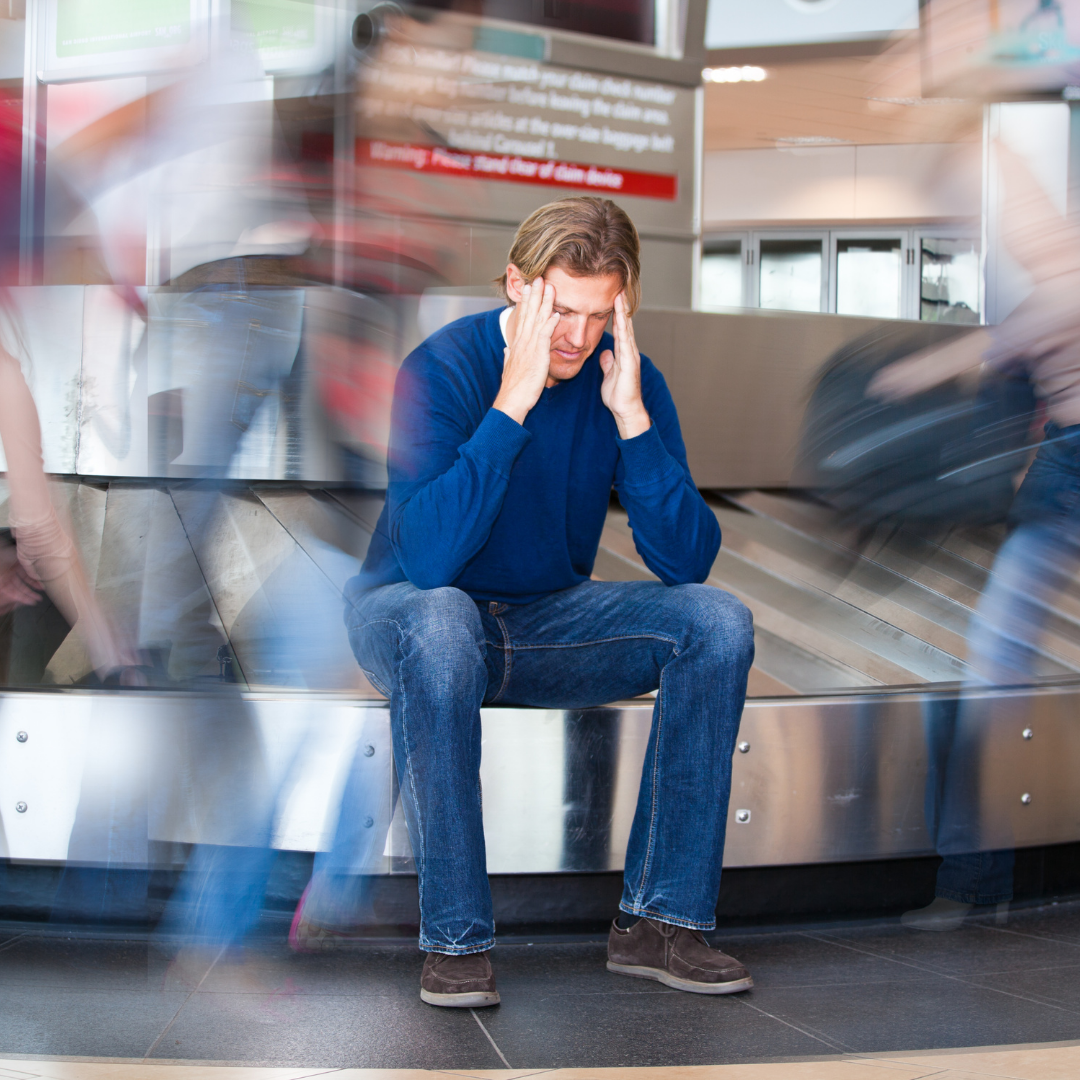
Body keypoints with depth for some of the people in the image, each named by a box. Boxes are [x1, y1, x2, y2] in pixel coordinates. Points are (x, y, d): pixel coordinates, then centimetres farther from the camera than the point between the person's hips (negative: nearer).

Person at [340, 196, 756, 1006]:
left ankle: (659, 919, -13)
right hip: (407, 612, -4)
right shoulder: (443, 369, -20)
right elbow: (429, 558, -34)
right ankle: (456, 938, -28)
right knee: (442, 622, -40)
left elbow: (688, 561, -17)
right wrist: (513, 401, -35)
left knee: (718, 622, -18)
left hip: (549, 620, 4)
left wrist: (630, 415, -26)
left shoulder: (628, 379, -7)